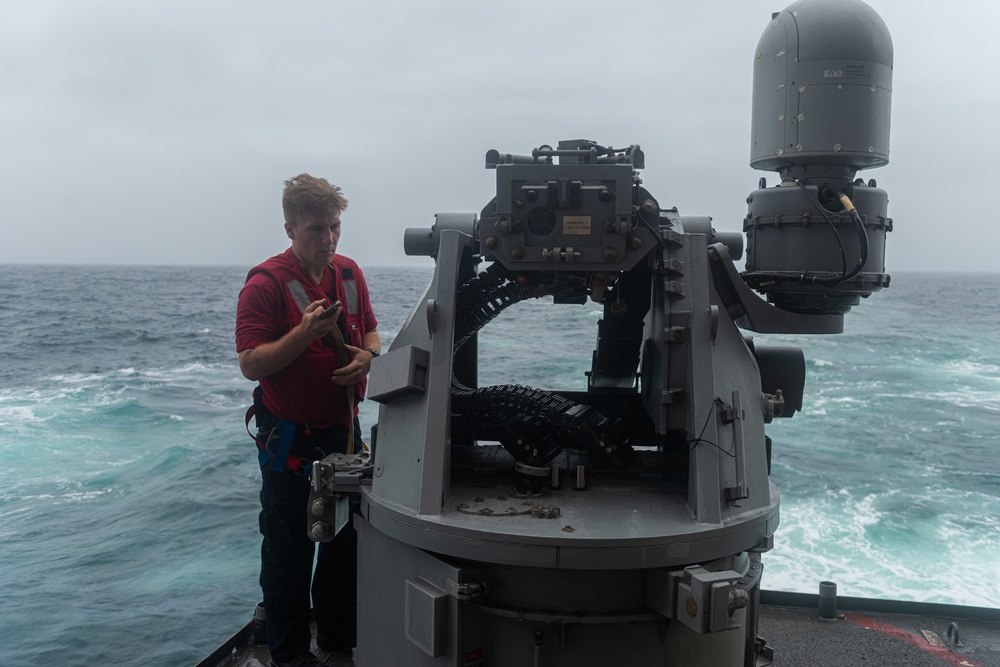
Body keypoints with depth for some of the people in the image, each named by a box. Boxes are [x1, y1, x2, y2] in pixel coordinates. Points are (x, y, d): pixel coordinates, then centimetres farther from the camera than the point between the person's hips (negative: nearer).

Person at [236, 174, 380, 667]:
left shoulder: (349, 273, 5)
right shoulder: (265, 282, -15)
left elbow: (370, 331, 16)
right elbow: (250, 363, -18)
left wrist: (366, 355, -7)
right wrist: (305, 332, -30)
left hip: (344, 430, 7)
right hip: (290, 438, -6)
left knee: (347, 540, 18)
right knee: (289, 551, 6)